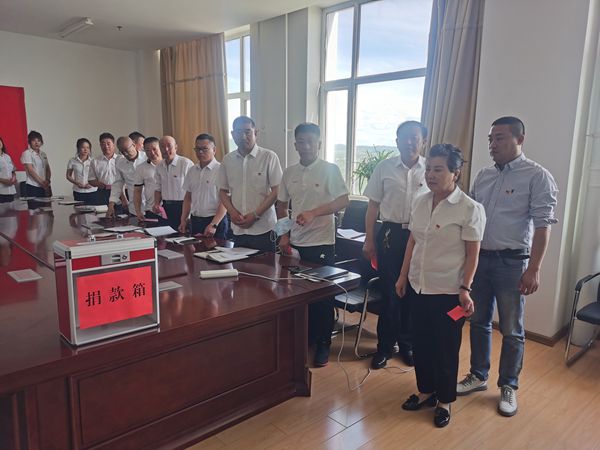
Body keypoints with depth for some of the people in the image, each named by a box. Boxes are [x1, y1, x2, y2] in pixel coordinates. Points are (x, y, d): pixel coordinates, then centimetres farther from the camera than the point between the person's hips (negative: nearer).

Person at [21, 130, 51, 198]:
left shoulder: (43, 154, 15)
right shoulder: (27, 153, -3)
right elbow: (30, 170, -11)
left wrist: (47, 180, -3)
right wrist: (42, 182, -15)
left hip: (45, 187, 6)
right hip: (33, 187, -6)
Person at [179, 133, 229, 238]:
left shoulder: (220, 170, -11)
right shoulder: (192, 171, 10)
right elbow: (188, 197, 15)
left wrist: (213, 225, -19)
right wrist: (183, 220, 8)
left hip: (216, 221, -6)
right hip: (195, 221, 6)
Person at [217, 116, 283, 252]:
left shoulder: (269, 157, -5)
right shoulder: (227, 160, 8)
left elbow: (276, 191, -6)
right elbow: (223, 191, 15)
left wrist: (255, 215, -12)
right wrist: (232, 212, -3)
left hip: (263, 230, -4)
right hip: (238, 230, 4)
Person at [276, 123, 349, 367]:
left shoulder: (330, 170, -6)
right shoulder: (289, 172, 7)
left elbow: (343, 201, -13)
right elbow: (282, 206, 13)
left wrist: (313, 212, -23)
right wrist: (284, 235, 4)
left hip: (321, 243, -4)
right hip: (295, 242, 5)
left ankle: (323, 343, 20)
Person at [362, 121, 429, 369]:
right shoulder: (384, 168, 1)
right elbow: (373, 205, 5)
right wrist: (369, 240, 3)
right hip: (390, 234, 0)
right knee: (389, 292, 6)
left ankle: (407, 344, 29)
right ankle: (385, 346, 21)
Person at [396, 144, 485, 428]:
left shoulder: (469, 209, -13)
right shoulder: (420, 203, 3)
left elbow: (472, 254, -10)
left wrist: (465, 290, -14)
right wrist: (403, 276, 11)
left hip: (448, 292, -5)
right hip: (418, 287, 5)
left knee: (445, 349, 10)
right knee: (421, 343, 16)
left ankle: (444, 402, 30)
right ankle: (426, 391, 38)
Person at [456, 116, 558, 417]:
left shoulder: (537, 176, -8)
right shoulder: (483, 175, 9)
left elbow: (542, 225, -12)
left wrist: (533, 270, -17)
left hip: (511, 261, -5)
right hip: (479, 258, 5)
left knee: (511, 330, 7)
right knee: (479, 322, 15)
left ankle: (508, 387, 25)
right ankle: (478, 376, 32)